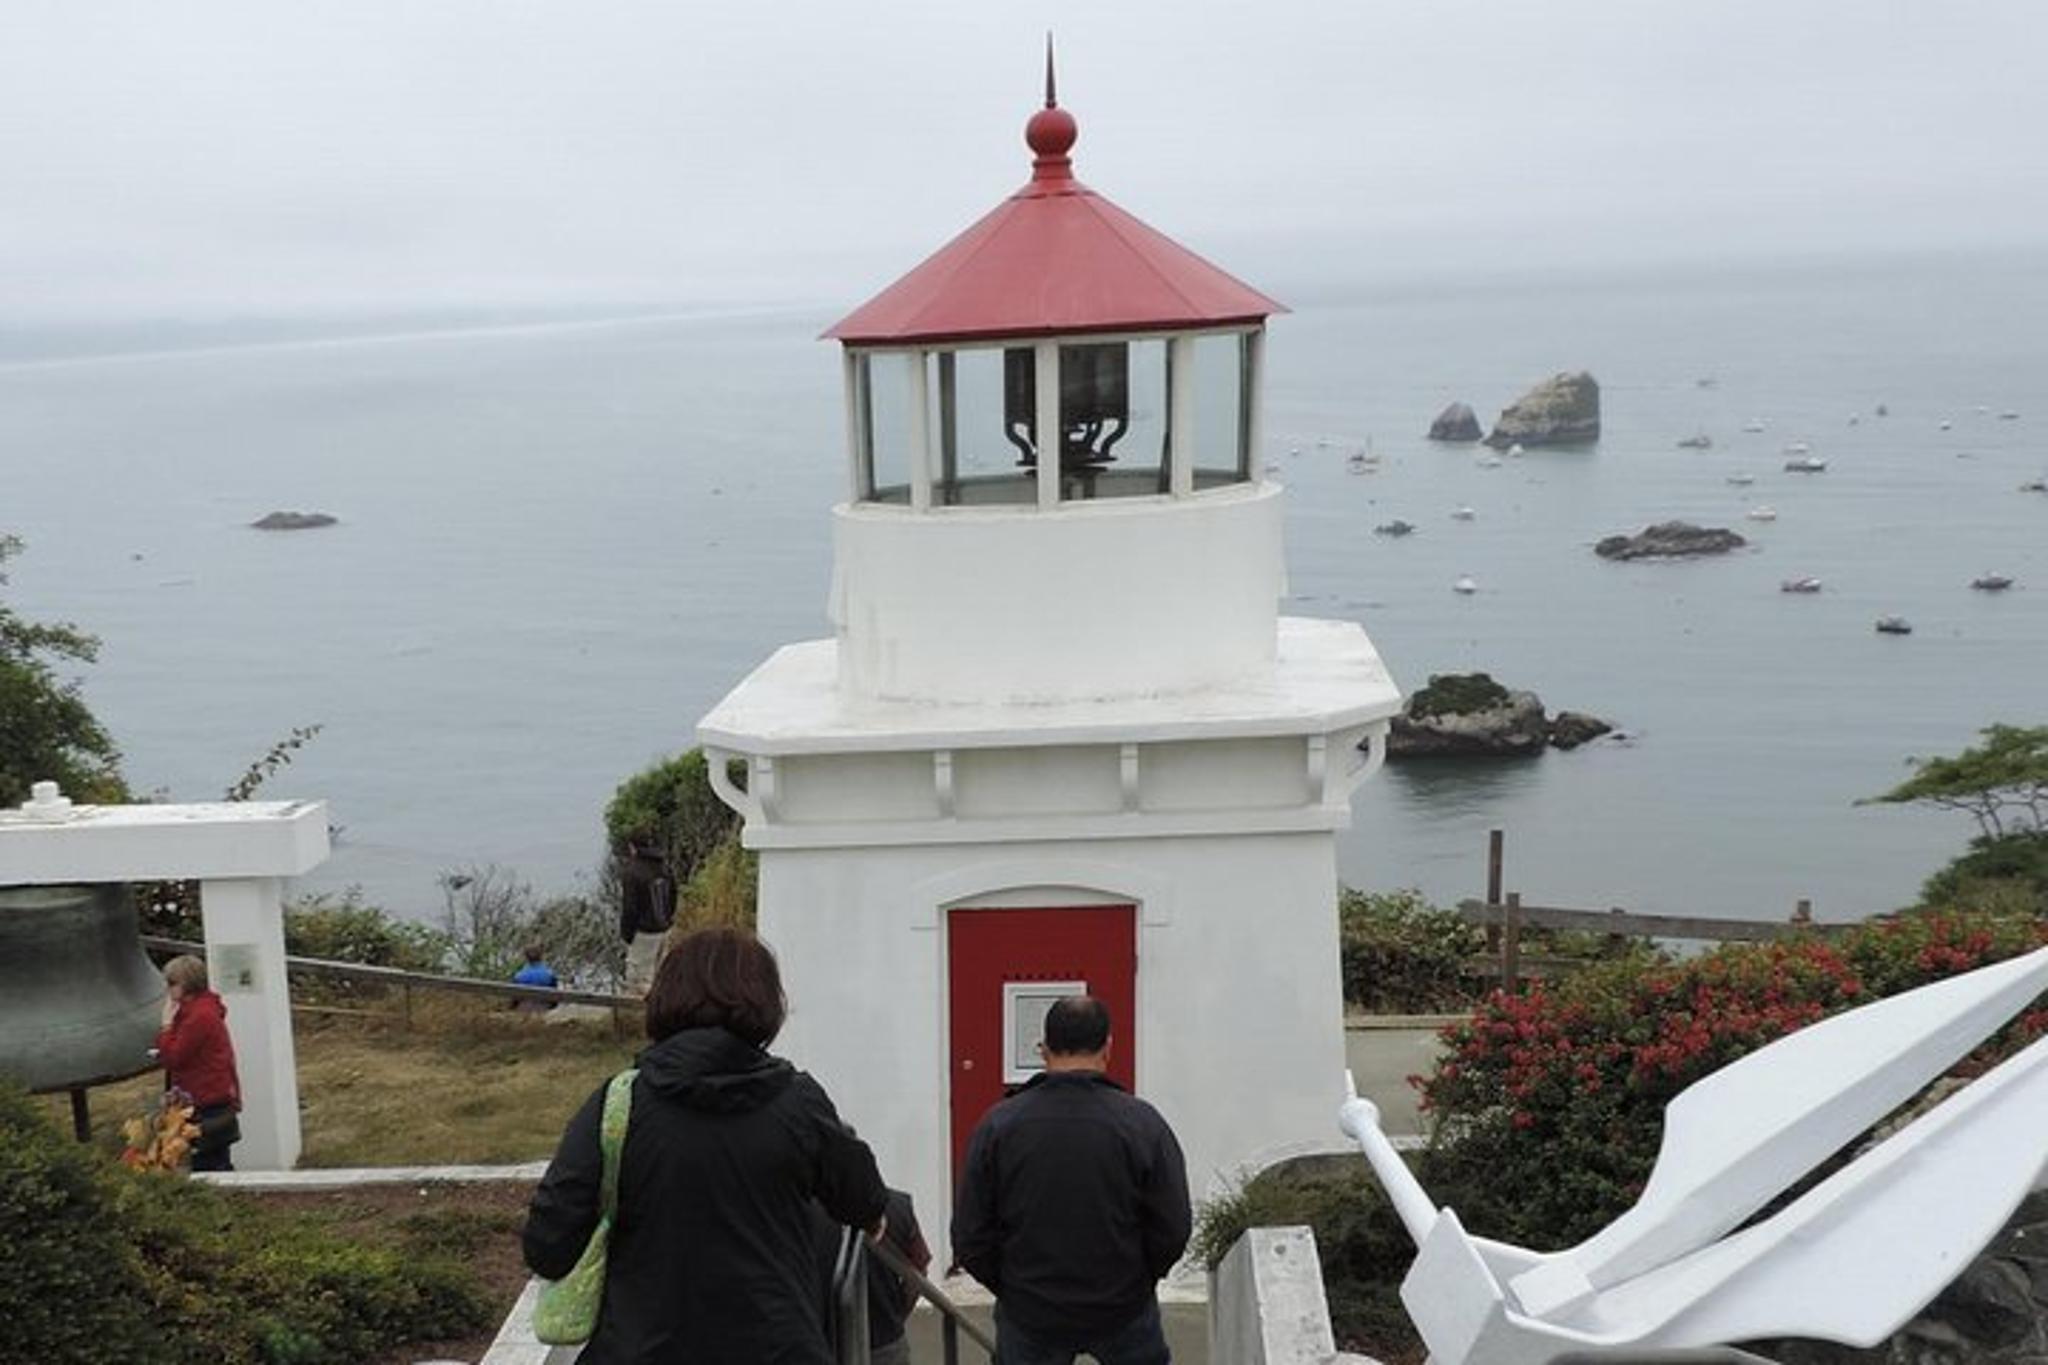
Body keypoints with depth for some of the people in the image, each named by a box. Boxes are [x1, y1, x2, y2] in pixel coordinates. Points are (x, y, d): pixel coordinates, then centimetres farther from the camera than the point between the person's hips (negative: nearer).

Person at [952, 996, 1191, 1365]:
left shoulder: (997, 1125, -10)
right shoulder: (1143, 1123, -13)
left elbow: (970, 1237, -6)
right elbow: (1173, 1229, -9)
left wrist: (1008, 1287, 11)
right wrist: (1138, 1281, 9)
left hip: (1028, 1313, 1)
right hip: (1123, 1311, 0)